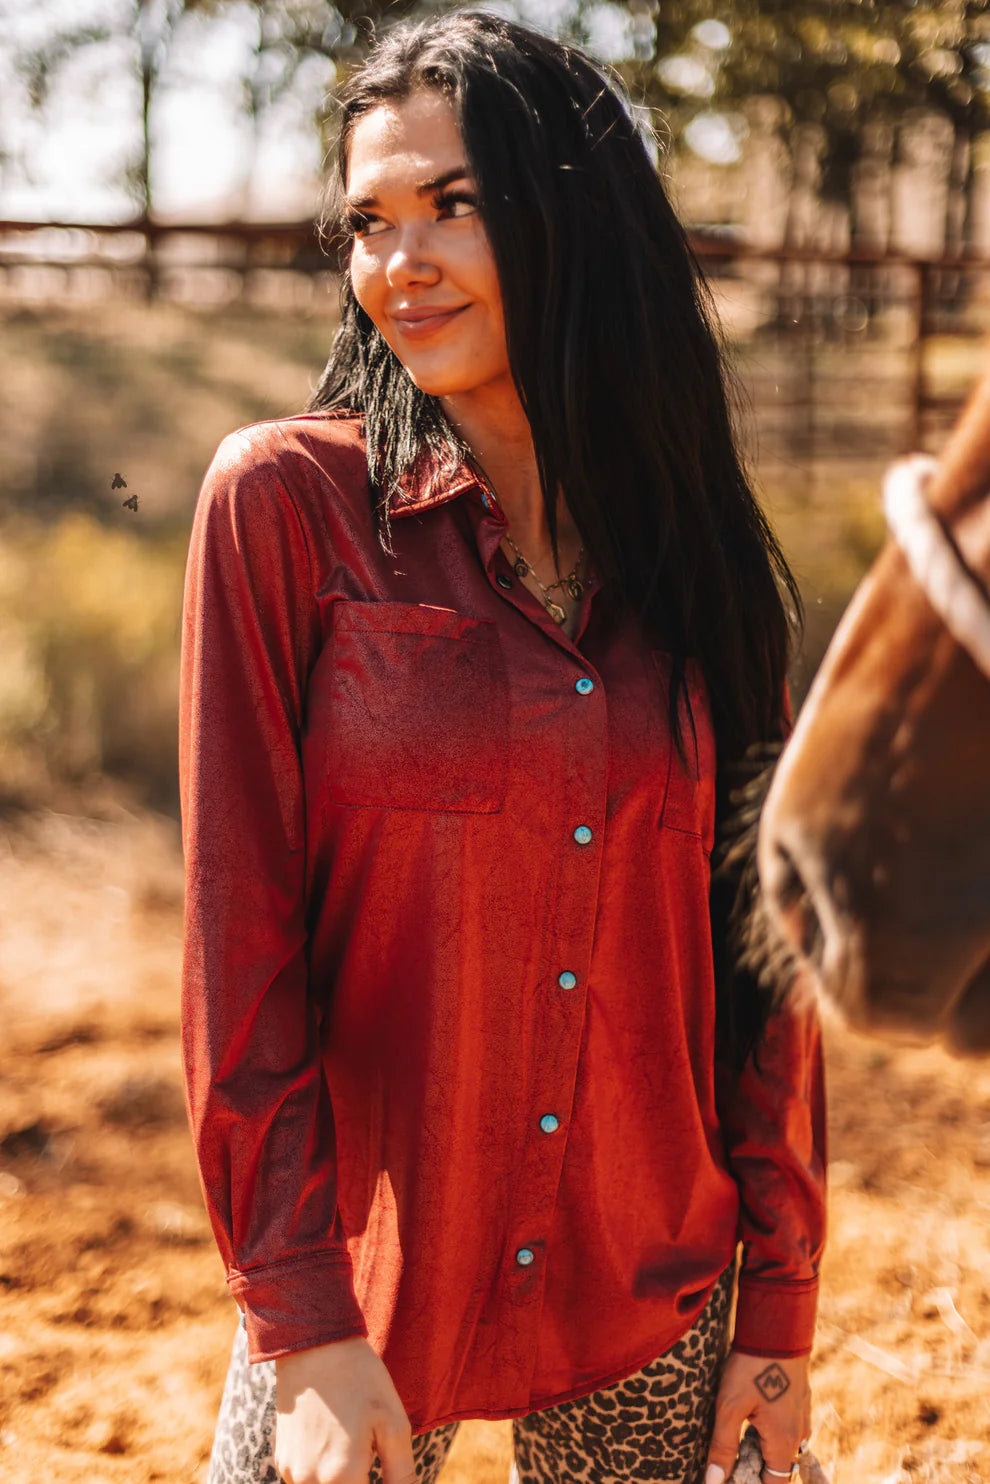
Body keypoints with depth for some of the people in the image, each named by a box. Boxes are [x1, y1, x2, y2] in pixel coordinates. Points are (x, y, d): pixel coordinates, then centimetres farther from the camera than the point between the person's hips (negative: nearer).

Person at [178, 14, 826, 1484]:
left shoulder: (696, 551, 2)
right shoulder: (288, 502, -8)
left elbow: (765, 944, 4)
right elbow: (237, 937, -10)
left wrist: (778, 1309, 3)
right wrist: (305, 1327, -13)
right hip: (361, 1296, -2)